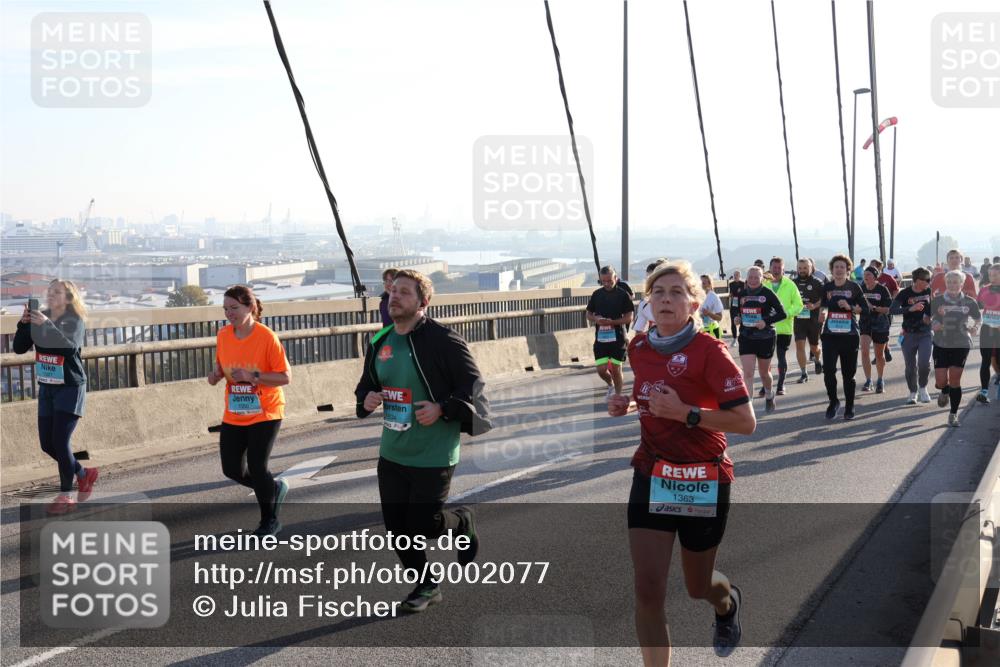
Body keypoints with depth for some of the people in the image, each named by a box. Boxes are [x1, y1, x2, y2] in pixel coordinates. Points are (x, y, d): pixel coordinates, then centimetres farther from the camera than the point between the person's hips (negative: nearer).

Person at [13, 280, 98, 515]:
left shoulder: (75, 320, -12)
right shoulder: (39, 318, 2)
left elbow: (71, 345, -30)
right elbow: (19, 348, -3)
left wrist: (47, 324, -39)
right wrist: (24, 323, -18)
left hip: (70, 388, -6)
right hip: (46, 389, 6)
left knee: (60, 441, -11)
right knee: (47, 443, 7)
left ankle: (66, 496, 3)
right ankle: (83, 474, 30)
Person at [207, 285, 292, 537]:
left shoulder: (267, 337, -17)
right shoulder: (223, 336, -2)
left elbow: (285, 377, -16)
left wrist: (252, 376, -27)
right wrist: (216, 374, -8)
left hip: (264, 414, -5)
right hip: (233, 415, 6)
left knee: (257, 468, -6)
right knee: (232, 469, 5)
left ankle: (269, 521, 18)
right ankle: (275, 488, 35)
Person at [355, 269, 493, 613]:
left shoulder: (443, 340, -15)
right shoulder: (381, 342, 6)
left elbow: (472, 386, -13)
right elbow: (366, 384, 19)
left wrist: (441, 409, -24)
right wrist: (366, 400, -3)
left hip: (433, 455, -7)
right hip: (391, 452, 7)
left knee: (423, 525, -4)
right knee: (396, 526, 9)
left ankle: (462, 522, 30)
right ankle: (425, 585, 30)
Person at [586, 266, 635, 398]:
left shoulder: (623, 294, -5)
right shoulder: (597, 294, 6)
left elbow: (629, 318, -6)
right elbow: (589, 314, 13)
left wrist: (612, 322, -20)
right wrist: (596, 319, -10)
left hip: (617, 337, -3)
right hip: (601, 337, 3)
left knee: (616, 369, 2)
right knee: (601, 369, 0)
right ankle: (611, 385, 31)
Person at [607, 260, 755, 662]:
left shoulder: (709, 352, -16)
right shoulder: (639, 349, 1)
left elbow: (746, 422, -20)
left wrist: (684, 412, -27)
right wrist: (628, 404, 1)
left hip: (703, 481, -4)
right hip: (651, 476, 4)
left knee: (698, 587, 16)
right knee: (648, 589, -8)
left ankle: (728, 601, 54)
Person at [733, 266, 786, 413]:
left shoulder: (768, 294, -8)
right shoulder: (742, 294, 4)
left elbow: (782, 313, -7)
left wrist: (766, 321, -20)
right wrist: (737, 318, -2)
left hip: (765, 338, -2)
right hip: (746, 338, 2)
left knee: (764, 372, 16)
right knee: (748, 373, -11)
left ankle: (769, 396, 46)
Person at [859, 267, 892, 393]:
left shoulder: (882, 289, -7)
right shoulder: (861, 289, 1)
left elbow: (887, 309, -10)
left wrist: (873, 307, -22)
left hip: (880, 325, -1)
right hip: (864, 323, 1)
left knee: (879, 354, 11)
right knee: (865, 351, -16)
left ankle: (880, 380, 29)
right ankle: (868, 380, -10)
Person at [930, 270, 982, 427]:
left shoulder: (969, 302, -1)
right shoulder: (937, 301, -2)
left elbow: (978, 318, 14)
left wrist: (975, 327, -5)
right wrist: (932, 325, -15)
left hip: (961, 345, 0)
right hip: (941, 344, 0)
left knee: (955, 381, -2)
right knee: (940, 382, -3)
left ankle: (953, 414, 13)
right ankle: (945, 392, 36)